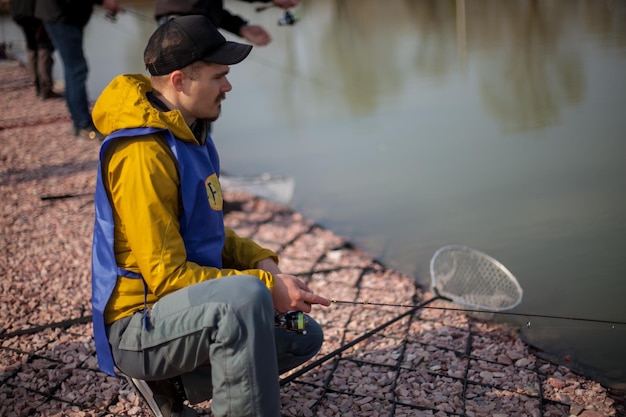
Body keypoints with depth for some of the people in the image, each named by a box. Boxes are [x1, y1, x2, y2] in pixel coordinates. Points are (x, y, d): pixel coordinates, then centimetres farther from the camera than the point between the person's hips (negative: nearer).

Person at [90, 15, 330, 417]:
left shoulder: (192, 133, 7)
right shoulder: (143, 155, -22)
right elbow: (165, 274, -23)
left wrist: (262, 261, -1)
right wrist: (266, 286, -21)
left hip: (188, 307, 10)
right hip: (137, 325, -10)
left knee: (304, 336, 15)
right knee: (244, 295, -37)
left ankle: (170, 385, 15)